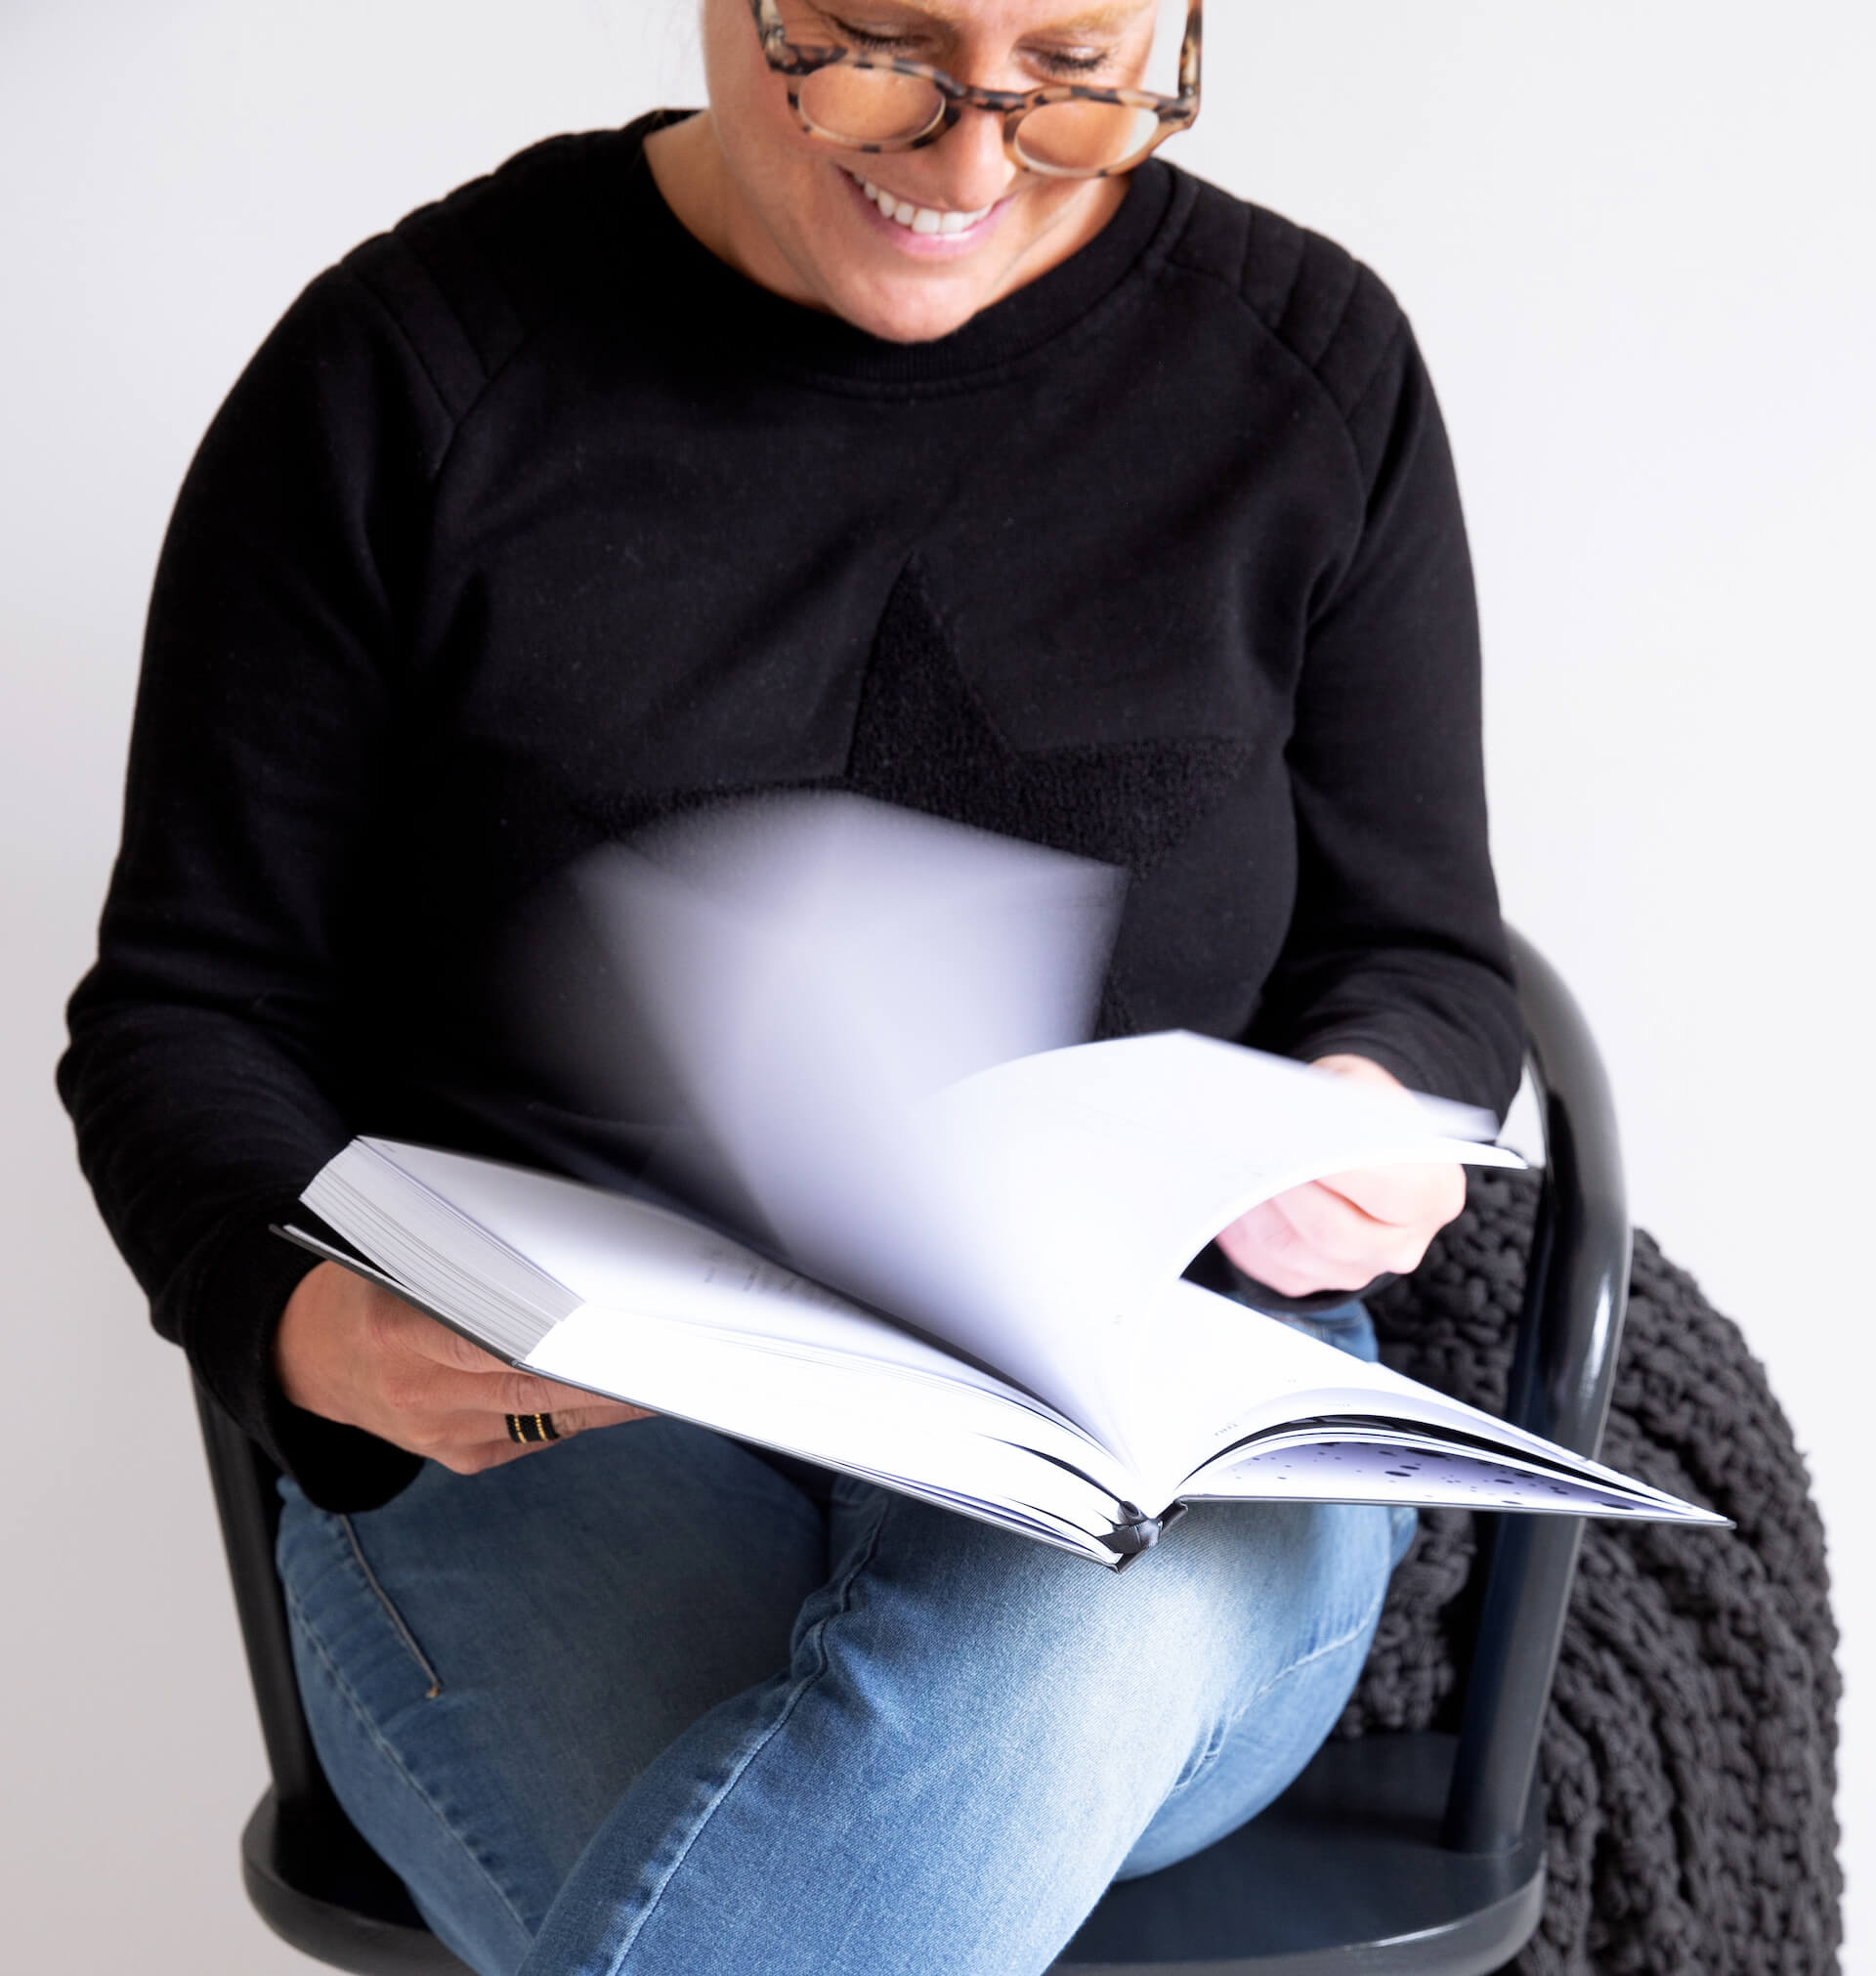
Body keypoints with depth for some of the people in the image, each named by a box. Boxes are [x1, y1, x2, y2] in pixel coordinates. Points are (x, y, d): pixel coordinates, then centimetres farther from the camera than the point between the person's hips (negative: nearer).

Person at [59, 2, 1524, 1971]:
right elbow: (188, 1011, 1)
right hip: (550, 1422, -1)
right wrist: (320, 1327, -20)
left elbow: (1416, 962, 12)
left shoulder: (1307, 368, 5)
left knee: (1054, 1640, -37)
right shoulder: (410, 370, -1)